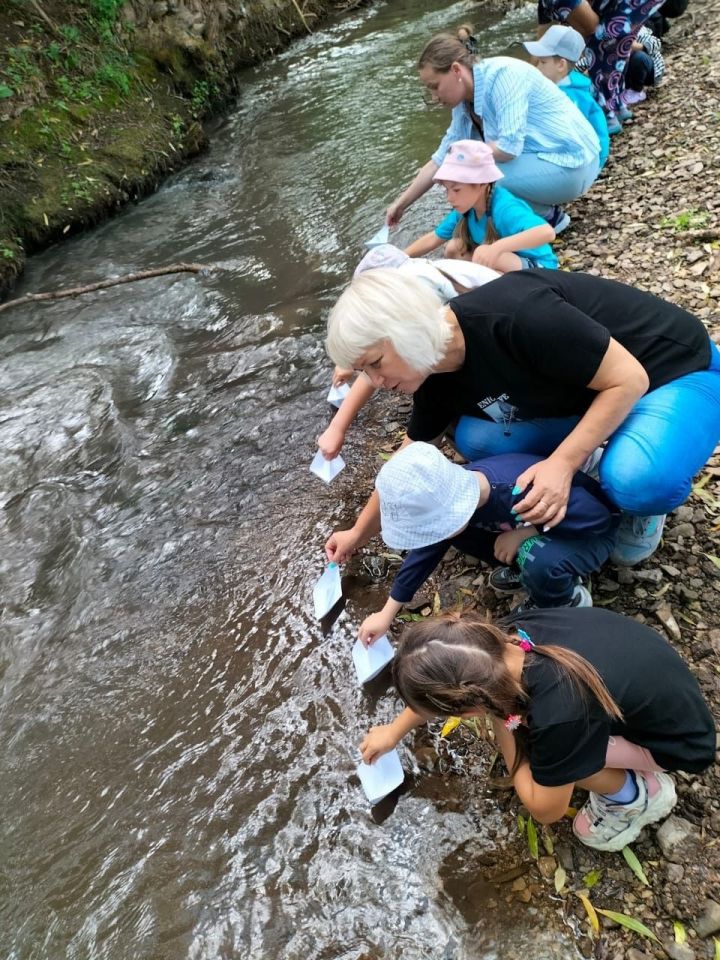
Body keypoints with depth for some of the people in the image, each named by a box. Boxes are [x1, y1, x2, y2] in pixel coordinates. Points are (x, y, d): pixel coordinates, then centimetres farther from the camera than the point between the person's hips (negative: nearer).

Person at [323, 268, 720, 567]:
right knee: (476, 439, -13)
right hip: (584, 397, 6)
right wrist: (360, 532, 8)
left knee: (636, 481, -36)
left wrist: (562, 463, -32)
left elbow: (628, 379, -27)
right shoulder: (437, 377, -11)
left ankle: (645, 487, 1)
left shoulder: (514, 316, -37)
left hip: (678, 371, -6)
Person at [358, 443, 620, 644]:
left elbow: (599, 517, -29)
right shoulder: (454, 491, -21)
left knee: (538, 560, -38)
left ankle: (568, 601, -3)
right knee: (453, 530, -13)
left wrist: (525, 533, -32)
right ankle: (527, 568, 8)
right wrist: (387, 613, -3)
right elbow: (427, 548, -7)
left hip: (591, 534, -5)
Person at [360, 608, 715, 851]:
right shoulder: (508, 636, -20)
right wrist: (395, 730, 12)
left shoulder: (559, 718, -39)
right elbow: (447, 683, 2)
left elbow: (545, 810, -17)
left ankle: (636, 794, 3)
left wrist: (504, 726, -16)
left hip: (680, 739, -6)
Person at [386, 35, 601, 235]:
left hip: (571, 164, -9)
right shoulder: (465, 102, 3)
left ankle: (548, 217, -4)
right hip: (543, 158, 9)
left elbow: (509, 147, -29)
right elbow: (441, 160, 9)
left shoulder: (502, 74, -22)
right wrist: (401, 204, 9)